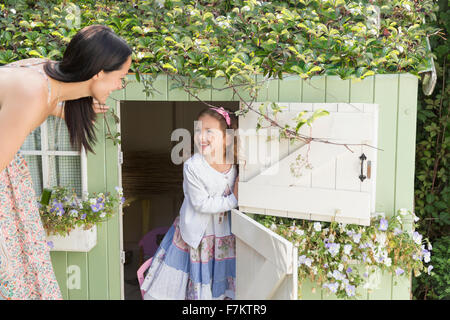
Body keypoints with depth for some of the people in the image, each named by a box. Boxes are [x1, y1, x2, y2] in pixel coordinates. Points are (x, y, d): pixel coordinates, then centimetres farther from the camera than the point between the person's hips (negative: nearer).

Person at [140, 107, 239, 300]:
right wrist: (232, 200, -20)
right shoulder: (192, 167, -21)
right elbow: (201, 204, -21)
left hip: (222, 233, 4)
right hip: (195, 233, -4)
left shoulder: (232, 164, -6)